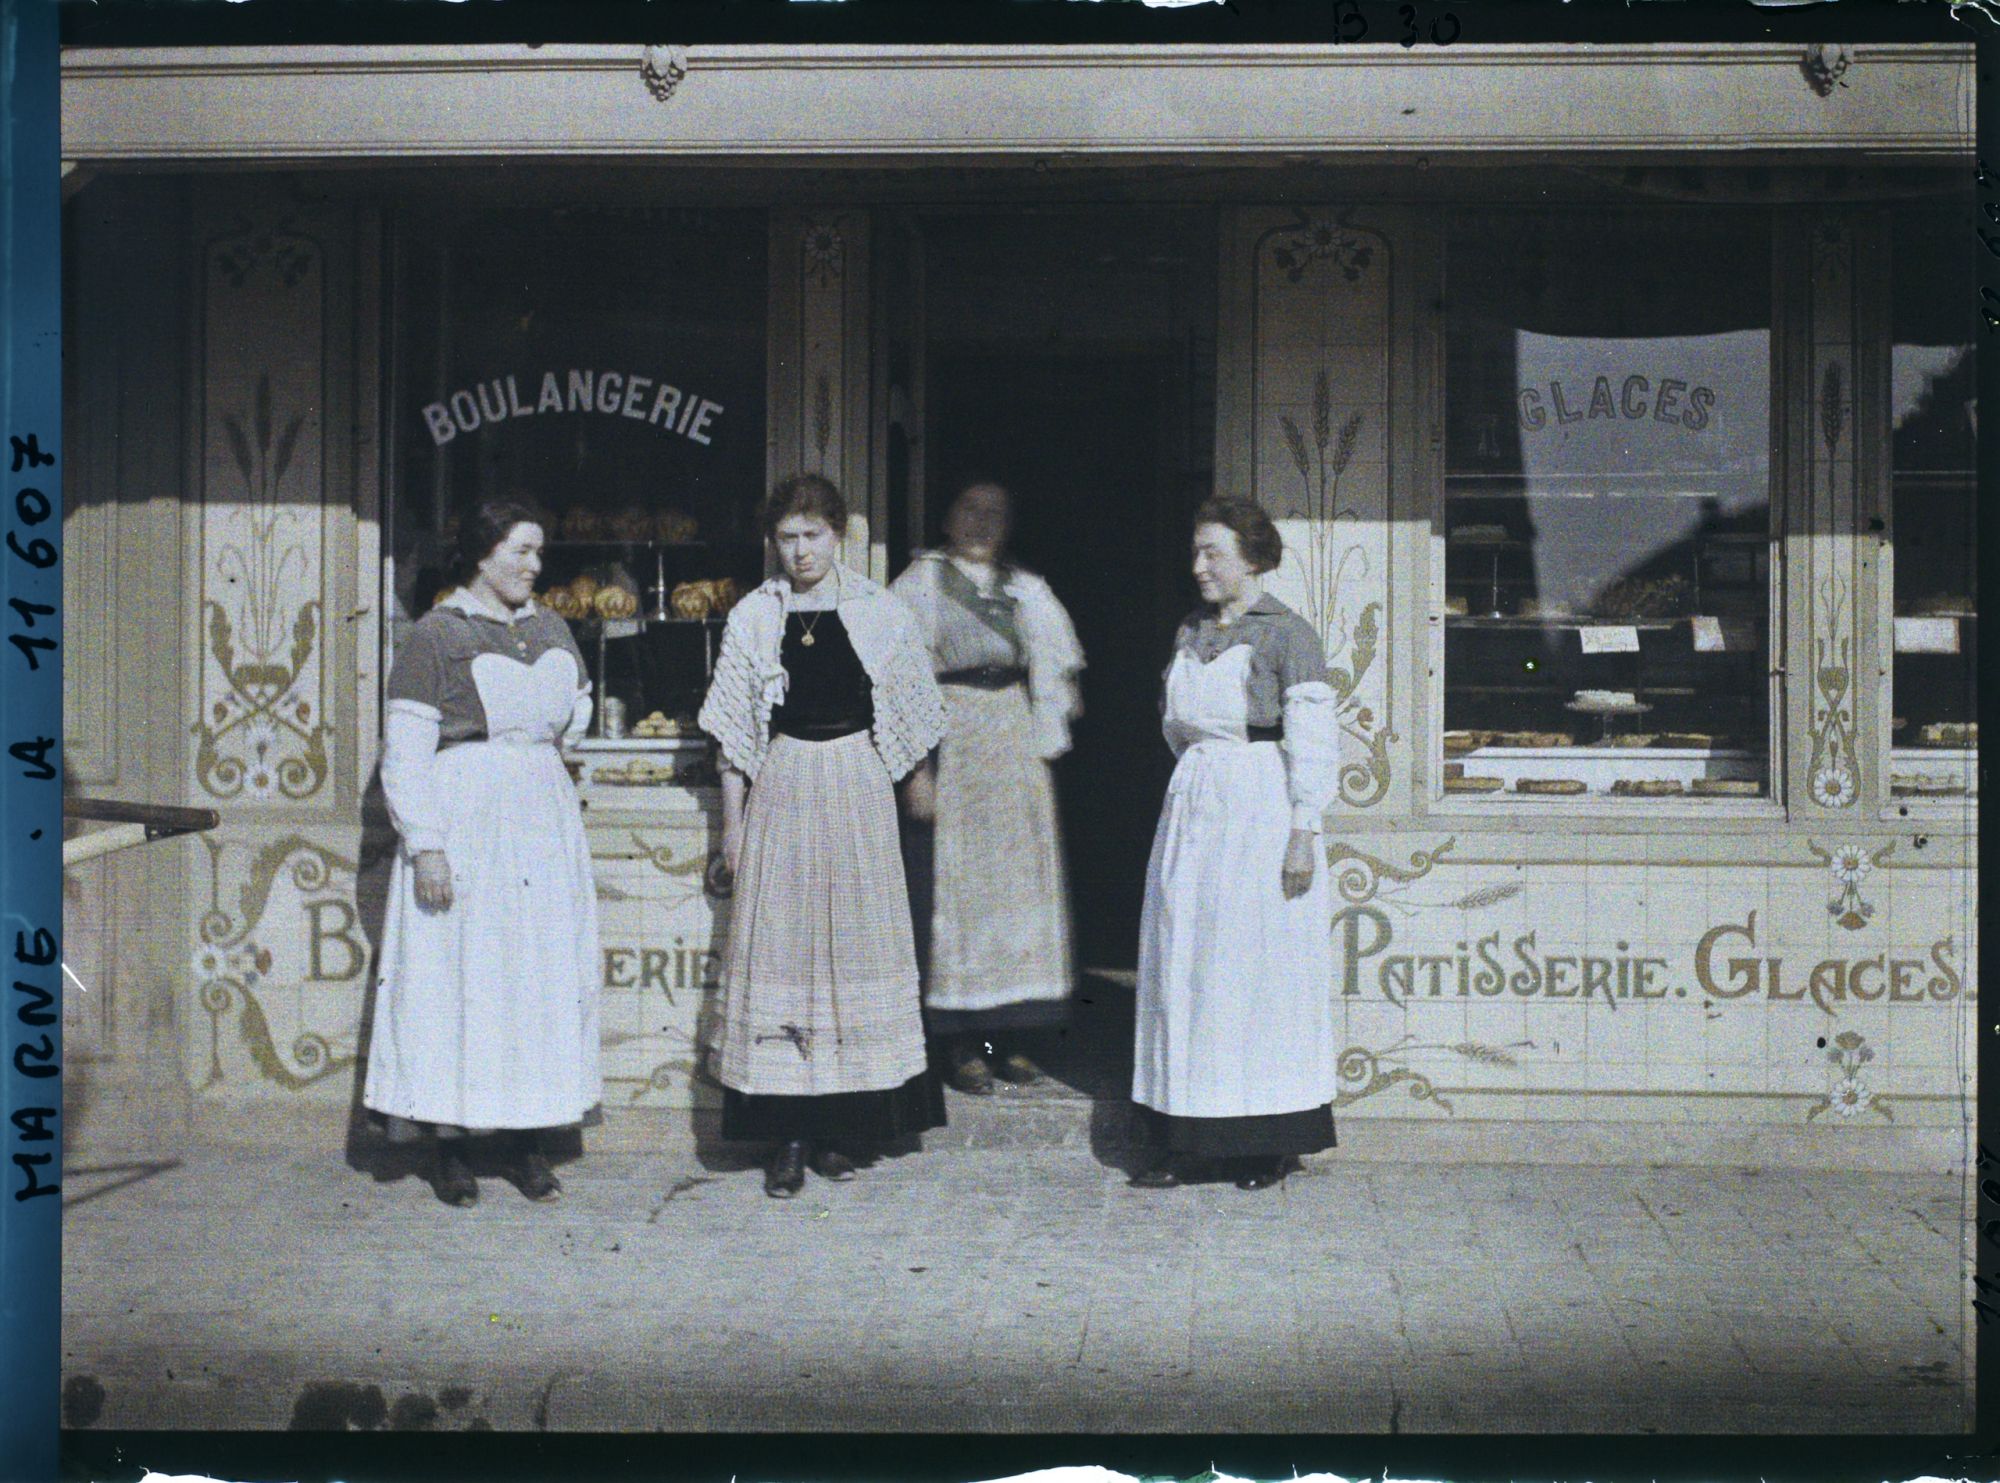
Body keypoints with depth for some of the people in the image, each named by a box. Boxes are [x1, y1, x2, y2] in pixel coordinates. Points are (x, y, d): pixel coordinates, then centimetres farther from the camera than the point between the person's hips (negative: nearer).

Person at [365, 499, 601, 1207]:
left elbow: (578, 712, 29)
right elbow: (404, 748, -9)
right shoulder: (436, 633, -5)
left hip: (543, 816, 6)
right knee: (456, 971, -3)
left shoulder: (551, 627, 13)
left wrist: (535, 747, 11)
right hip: (462, 818, -6)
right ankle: (447, 1142, 6)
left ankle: (527, 1136, 12)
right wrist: (424, 845, -16)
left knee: (545, 973, 5)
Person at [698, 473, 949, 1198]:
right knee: (780, 942, -3)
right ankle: (790, 1137, 1)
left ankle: (841, 1126, 11)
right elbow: (733, 731, 6)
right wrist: (733, 821, 3)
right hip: (781, 790, 0)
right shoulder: (753, 617, 4)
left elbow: (910, 717, 9)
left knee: (856, 939, 2)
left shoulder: (879, 612, 3)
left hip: (858, 787, 0)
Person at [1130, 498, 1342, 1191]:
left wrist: (1303, 833, -16)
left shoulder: (1286, 634, -7)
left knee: (1259, 969, -2)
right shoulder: (1190, 634, 13)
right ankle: (1189, 1140, 11)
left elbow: (1314, 741, -11)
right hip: (1193, 808, 7)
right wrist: (1199, 774, 14)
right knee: (1185, 968, 5)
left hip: (1262, 809, -7)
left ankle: (1270, 1145, 8)